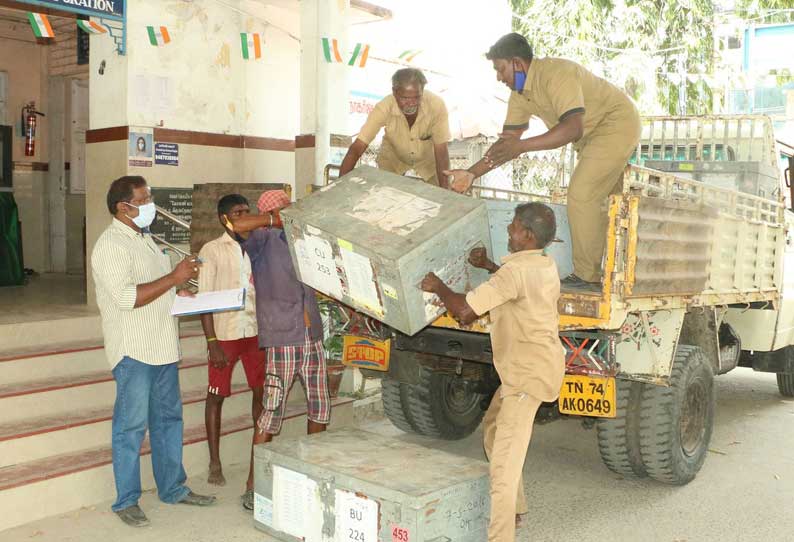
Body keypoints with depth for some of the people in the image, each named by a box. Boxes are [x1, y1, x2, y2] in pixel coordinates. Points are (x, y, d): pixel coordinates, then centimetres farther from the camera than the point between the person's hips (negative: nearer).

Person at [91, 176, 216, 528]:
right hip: (134, 352, -9)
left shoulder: (143, 238, 17)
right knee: (132, 426, 0)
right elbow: (125, 297, -24)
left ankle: (173, 488, 26)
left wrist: (180, 294, 11)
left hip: (161, 348, 9)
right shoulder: (112, 244, -13)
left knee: (168, 419, 14)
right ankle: (126, 500, 13)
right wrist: (174, 278, -22)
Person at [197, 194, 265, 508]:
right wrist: (211, 341, -13)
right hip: (225, 333, -4)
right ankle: (215, 463, 17)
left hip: (256, 331, 4)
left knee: (262, 391, 8)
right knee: (217, 395, 5)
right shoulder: (212, 251, -4)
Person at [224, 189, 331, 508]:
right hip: (282, 338, -7)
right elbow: (237, 226, -24)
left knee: (320, 406, 14)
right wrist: (277, 222, -15)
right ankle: (253, 483, 6)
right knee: (273, 410, -4)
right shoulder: (264, 239, -5)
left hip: (312, 336, 7)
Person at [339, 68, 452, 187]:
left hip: (428, 157, 0)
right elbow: (356, 149, -34)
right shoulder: (384, 107, -35)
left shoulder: (437, 105, -35)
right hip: (393, 156, 0)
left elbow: (441, 150, -28)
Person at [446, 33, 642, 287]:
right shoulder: (520, 93, -1)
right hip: (595, 132, 10)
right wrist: (472, 173, -8)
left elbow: (573, 129, -41)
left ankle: (587, 277, -3)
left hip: (617, 124, -10)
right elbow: (507, 142, 0)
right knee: (604, 195, 18)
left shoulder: (556, 74, -30)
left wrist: (521, 146, -47)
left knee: (582, 195, -13)